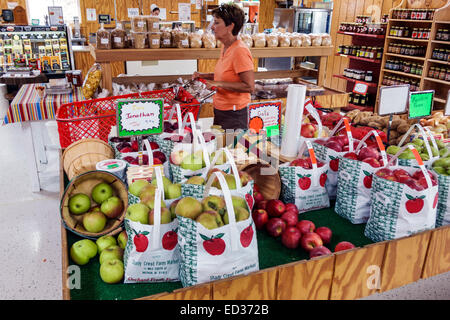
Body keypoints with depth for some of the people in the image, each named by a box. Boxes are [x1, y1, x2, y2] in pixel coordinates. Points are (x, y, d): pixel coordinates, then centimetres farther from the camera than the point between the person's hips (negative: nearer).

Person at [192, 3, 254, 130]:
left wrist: (219, 84, -21)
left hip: (233, 115, -9)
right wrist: (203, 76, 10)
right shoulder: (225, 47, 8)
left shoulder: (240, 51, -19)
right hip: (220, 110, 9)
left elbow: (249, 86, -23)